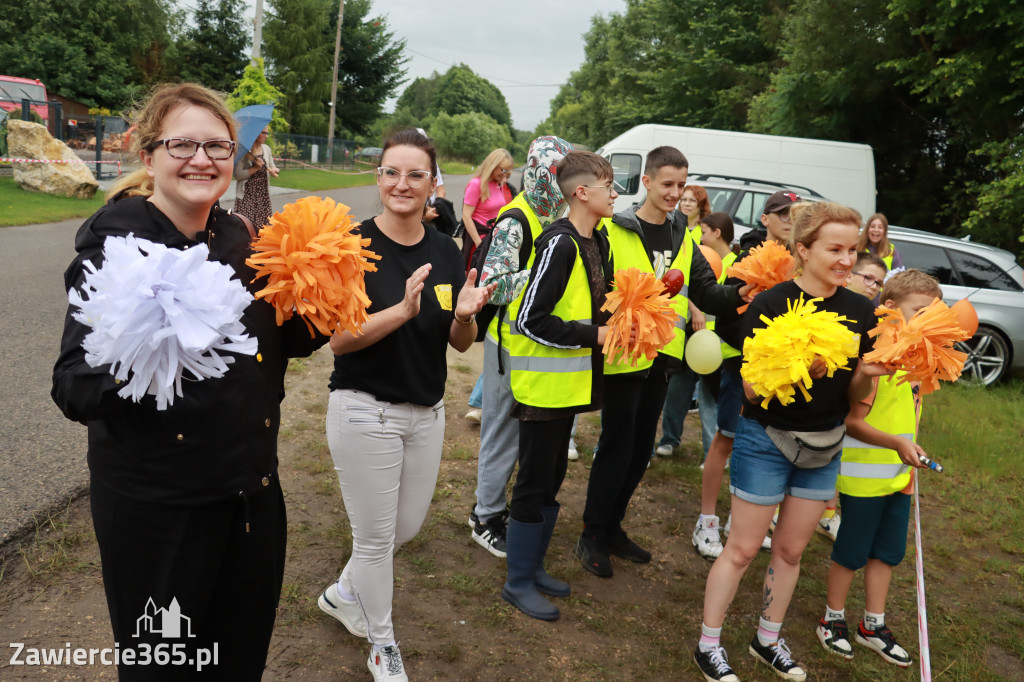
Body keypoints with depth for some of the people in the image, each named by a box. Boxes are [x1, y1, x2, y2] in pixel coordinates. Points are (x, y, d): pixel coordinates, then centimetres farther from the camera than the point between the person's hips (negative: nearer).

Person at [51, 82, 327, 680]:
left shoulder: (237, 238, 3)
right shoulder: (117, 241, -14)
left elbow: (276, 342, 14)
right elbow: (72, 387, -19)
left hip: (252, 488, 5)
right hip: (157, 506, -5)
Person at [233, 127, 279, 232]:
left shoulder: (266, 148, 11)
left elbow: (272, 168, 17)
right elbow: (237, 175, -11)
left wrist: (274, 170, -6)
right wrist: (255, 168, -18)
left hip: (263, 194, 5)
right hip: (247, 194, -5)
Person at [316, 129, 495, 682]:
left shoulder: (445, 252, 2)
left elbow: (460, 343, 4)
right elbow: (339, 340, -18)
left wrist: (465, 314, -19)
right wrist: (402, 310, -31)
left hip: (427, 411, 6)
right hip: (365, 411, -5)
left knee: (408, 525, 18)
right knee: (376, 534, 8)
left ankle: (342, 594, 46)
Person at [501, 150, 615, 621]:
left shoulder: (596, 242, 9)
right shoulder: (559, 243, -19)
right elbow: (531, 320, -23)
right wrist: (593, 336, -19)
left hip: (570, 383, 9)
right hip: (544, 384, -9)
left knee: (552, 478, 17)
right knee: (535, 483, 2)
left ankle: (533, 565, 32)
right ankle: (518, 581, 17)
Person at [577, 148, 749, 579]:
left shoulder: (683, 239, 11)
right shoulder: (613, 231, -8)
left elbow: (706, 293, 5)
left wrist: (738, 294, -13)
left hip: (662, 354, 6)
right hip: (622, 355, -6)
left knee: (641, 449, 13)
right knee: (616, 446, -2)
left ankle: (612, 527, 30)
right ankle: (592, 535, 15)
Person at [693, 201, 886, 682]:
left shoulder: (861, 312, -2)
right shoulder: (770, 306, -16)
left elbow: (854, 398, 2)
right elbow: (751, 390, -17)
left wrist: (868, 374, -19)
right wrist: (801, 368, -34)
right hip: (766, 441, -5)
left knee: (791, 550, 17)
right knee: (742, 549, 5)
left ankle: (768, 641, 37)